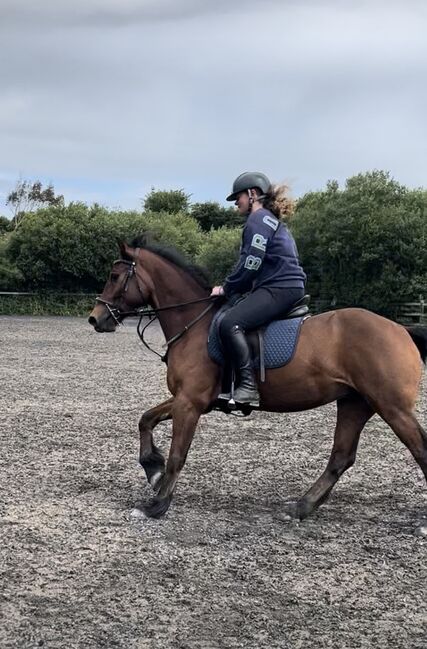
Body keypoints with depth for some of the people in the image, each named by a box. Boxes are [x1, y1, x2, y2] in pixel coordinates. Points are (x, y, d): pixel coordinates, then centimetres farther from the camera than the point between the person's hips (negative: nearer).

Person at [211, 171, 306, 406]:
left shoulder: (258, 219, -7)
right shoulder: (271, 220, 25)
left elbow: (250, 264, -15)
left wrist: (226, 288, -3)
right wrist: (231, 288, 16)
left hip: (280, 289, -11)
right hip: (284, 288, 11)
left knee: (230, 323, -26)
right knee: (232, 319, 20)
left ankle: (248, 387, -30)